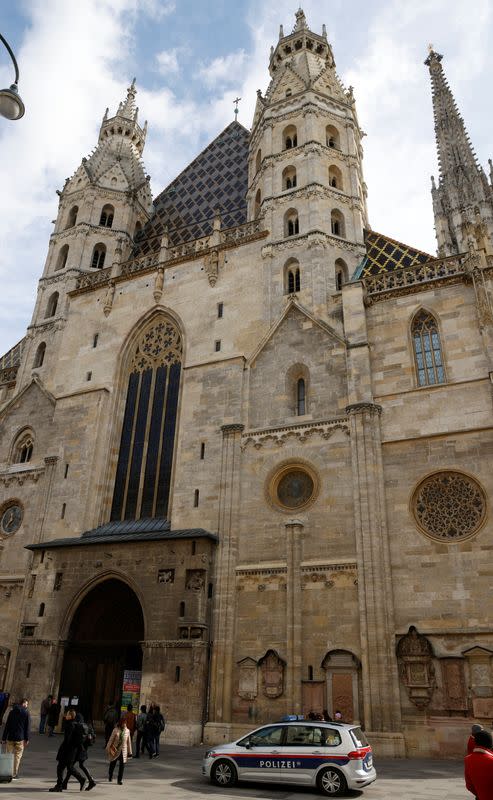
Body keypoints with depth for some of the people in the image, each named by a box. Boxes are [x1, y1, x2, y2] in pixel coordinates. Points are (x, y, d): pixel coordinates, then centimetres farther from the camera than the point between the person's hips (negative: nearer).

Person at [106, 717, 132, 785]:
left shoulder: (127, 731, -1)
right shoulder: (116, 730, -11)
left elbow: (129, 741, 6)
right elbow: (111, 739, -5)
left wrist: (130, 752, 10)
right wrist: (108, 748, -4)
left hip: (123, 751, 1)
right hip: (115, 750, -1)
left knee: (122, 765, -5)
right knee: (112, 764, 14)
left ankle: (120, 780, 9)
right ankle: (110, 776, 40)